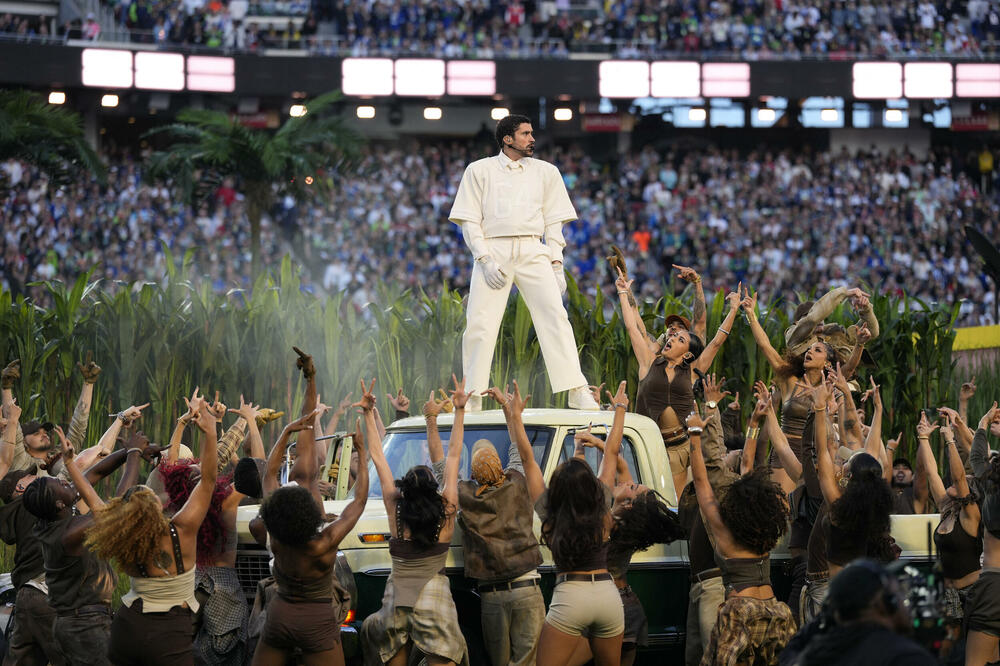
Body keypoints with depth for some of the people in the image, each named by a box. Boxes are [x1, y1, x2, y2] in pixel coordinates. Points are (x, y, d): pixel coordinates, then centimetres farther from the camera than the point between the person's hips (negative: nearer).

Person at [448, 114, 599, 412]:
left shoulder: (545, 172, 17)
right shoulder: (480, 170, 10)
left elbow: (554, 221, 15)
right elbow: (469, 221, 5)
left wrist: (556, 264, 3)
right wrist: (485, 259, -8)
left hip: (533, 252, 1)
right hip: (493, 250, -1)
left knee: (556, 318, -11)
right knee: (480, 324, -9)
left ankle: (578, 394, -14)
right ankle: (473, 398, -1)